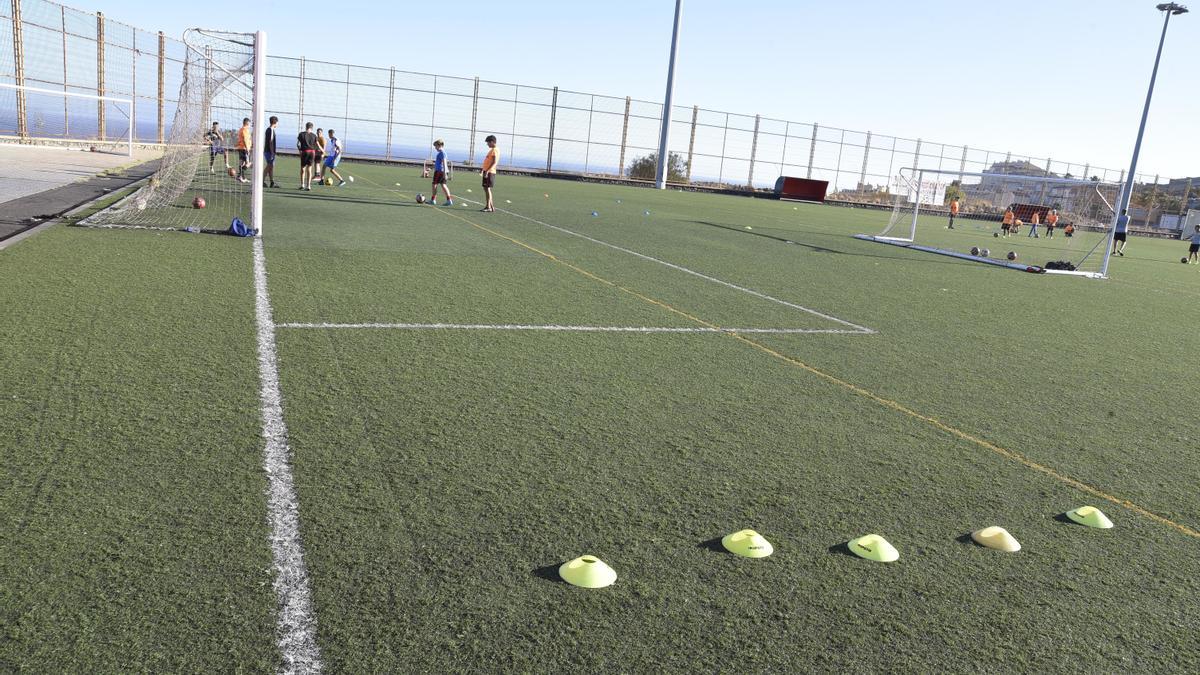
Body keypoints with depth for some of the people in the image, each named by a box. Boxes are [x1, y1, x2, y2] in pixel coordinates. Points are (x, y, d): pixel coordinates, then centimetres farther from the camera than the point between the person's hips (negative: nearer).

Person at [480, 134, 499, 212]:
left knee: (487, 188, -9)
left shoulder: (495, 150, -13)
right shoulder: (491, 150, 18)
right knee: (486, 188, 11)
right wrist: (482, 169, 28)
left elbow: (494, 162, -22)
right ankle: (491, 206, 15)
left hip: (490, 172, -10)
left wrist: (487, 171, -27)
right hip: (487, 171, 10)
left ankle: (489, 207, -7)